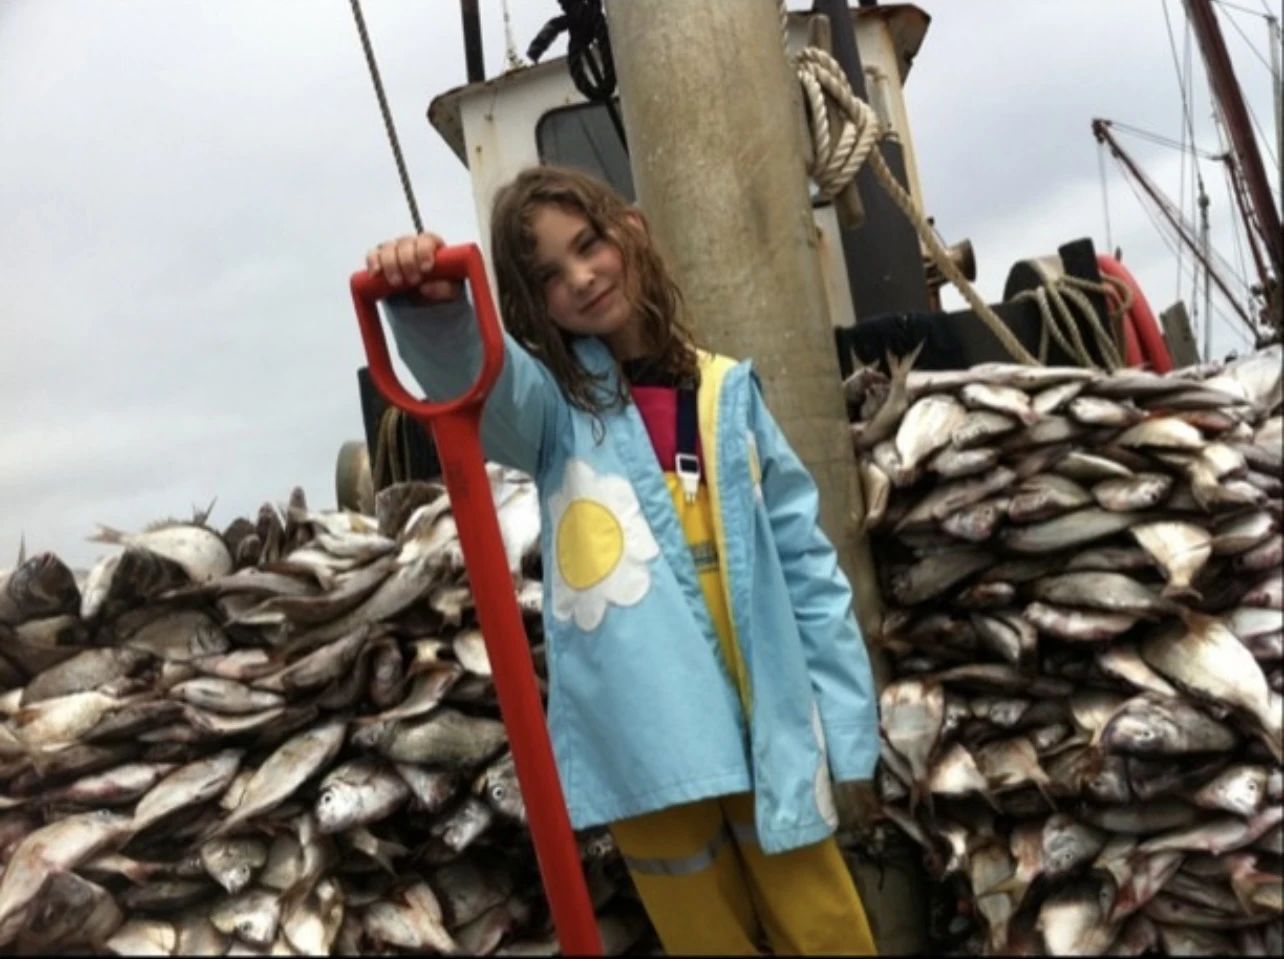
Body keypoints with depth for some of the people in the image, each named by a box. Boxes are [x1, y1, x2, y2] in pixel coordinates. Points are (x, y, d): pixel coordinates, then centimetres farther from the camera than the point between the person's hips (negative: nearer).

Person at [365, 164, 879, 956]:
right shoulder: (556, 401, 2)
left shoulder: (727, 390, 7)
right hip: (645, 741, -1)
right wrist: (432, 304, -44)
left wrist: (846, 715, 3)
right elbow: (471, 373, -22)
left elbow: (802, 556, 6)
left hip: (766, 720, 2)